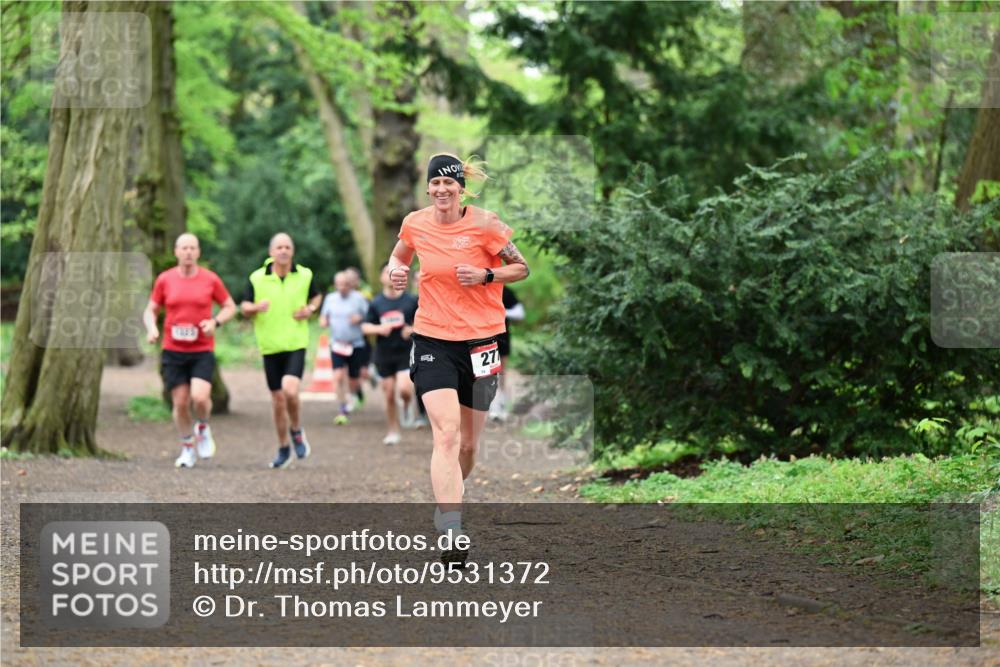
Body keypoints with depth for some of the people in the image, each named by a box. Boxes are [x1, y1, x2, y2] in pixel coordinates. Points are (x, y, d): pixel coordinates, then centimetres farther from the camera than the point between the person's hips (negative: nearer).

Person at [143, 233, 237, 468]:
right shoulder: (164, 280, 3)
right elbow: (151, 310, 11)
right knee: (180, 403, 1)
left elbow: (230, 306, 10)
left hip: (202, 350, -1)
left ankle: (203, 428, 13)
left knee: (200, 397, -19)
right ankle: (187, 449, 20)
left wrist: (215, 322, -9)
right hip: (173, 351, 1)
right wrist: (152, 328, -10)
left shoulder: (210, 279, 0)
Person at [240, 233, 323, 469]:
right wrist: (255, 307, -17)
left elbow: (316, 296, 19)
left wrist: (311, 309, -2)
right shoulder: (257, 278, -1)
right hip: (270, 346, 1)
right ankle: (284, 448, 23)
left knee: (290, 390, -22)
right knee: (277, 398, 7)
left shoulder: (305, 275, 1)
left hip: (296, 344, -1)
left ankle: (296, 430, 8)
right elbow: (244, 307, 6)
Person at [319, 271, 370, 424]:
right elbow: (323, 316, 18)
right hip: (337, 344, 2)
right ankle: (343, 409, -8)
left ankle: (352, 395, 43)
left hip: (356, 344, -2)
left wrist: (359, 318, -19)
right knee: (338, 376, -15)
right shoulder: (330, 298, 5)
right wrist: (323, 321, -5)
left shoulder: (358, 298, -4)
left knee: (353, 379, 7)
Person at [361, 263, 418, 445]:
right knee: (389, 395, 5)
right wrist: (379, 329, -14)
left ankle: (407, 406, 16)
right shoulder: (376, 303, 5)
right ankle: (393, 432, 19)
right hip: (384, 354, 2)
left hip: (406, 353, -2)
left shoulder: (411, 300, 0)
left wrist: (414, 330, -15)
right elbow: (365, 327, 6)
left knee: (404, 388, -20)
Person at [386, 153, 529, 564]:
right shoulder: (414, 224, 1)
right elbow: (399, 256, 21)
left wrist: (485, 275, -16)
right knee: (446, 433, -18)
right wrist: (396, 270, -1)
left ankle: (450, 501, 40)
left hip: (480, 340, 0)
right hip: (432, 340, 0)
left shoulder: (484, 223, -7)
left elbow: (521, 268, 2)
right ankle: (452, 538, -24)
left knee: (468, 443, 10)